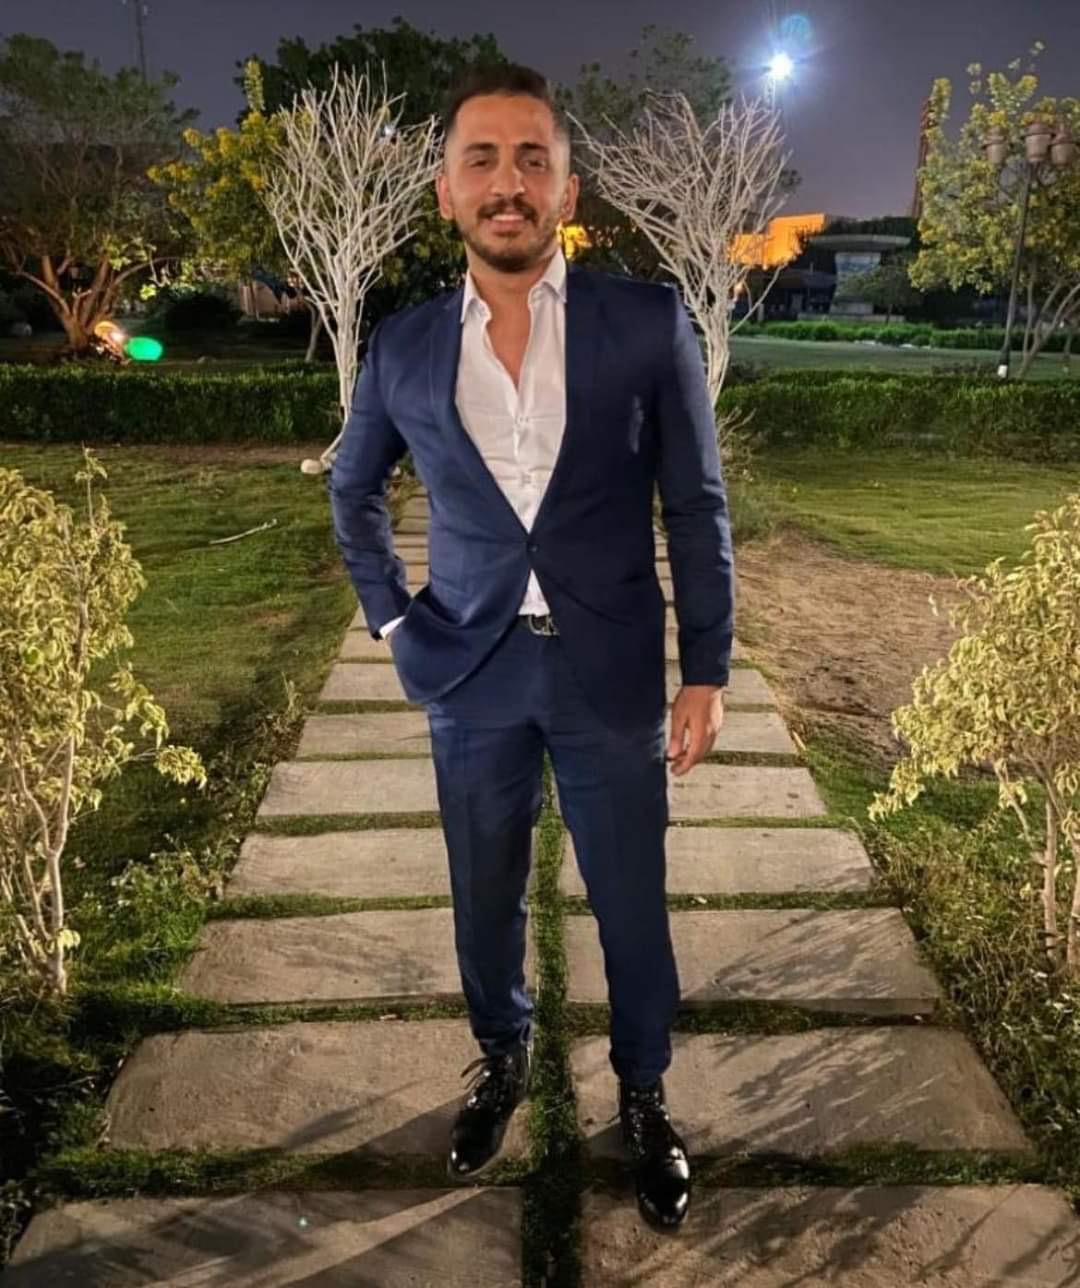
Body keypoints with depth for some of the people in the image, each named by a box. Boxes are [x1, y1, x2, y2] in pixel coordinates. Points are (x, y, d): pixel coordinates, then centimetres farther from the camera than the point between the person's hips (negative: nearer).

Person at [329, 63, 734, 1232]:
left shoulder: (648, 325, -6)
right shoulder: (402, 349, 0)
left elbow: (697, 510, -2)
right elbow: (352, 490, 16)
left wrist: (705, 673, -4)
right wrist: (390, 616, 7)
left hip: (611, 674, -1)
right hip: (471, 676, 2)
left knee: (632, 906, 11)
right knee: (484, 899, 17)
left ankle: (643, 1095, 37)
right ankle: (502, 1059, 44)